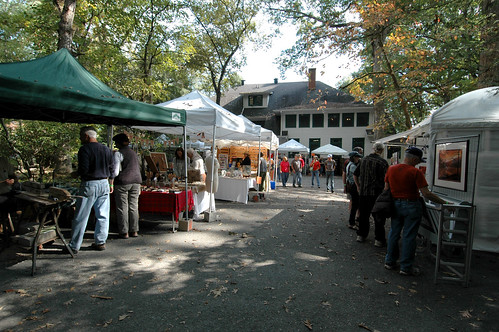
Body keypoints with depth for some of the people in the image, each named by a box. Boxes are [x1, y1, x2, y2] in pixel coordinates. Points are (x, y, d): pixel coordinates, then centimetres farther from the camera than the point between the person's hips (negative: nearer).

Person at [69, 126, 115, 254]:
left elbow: (83, 169, -17)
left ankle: (74, 246, 9)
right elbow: (111, 169, 13)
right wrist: (110, 184, 21)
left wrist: (75, 174, 4)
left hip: (89, 185, -6)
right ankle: (100, 242, 17)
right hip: (104, 184, 6)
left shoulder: (84, 149, -10)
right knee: (102, 216, 11)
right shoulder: (106, 149, 10)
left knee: (81, 217, 2)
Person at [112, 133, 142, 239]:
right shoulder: (133, 153, 14)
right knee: (133, 207, 10)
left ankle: (124, 232, 7)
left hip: (122, 182, -6)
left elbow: (115, 172, -13)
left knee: (122, 207, 2)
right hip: (136, 181, 6)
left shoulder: (118, 153, -7)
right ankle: (134, 231, 15)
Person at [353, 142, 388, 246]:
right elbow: (386, 179, -13)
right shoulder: (382, 162, -11)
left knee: (363, 215, 16)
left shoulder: (364, 160, 5)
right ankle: (379, 239, 10)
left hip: (363, 192, 5)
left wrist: (358, 186, 21)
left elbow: (355, 175, 11)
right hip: (376, 193, -5)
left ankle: (361, 235, 24)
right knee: (378, 216, 5)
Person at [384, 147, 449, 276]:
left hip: (395, 205, 5)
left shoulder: (391, 169, 1)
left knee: (394, 233, 15)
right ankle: (406, 267, 13)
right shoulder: (415, 172, -15)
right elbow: (426, 194, -17)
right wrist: (444, 203, -10)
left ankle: (390, 261, 24)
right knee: (409, 236, 4)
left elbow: (386, 189, 7)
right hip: (411, 206, -5)